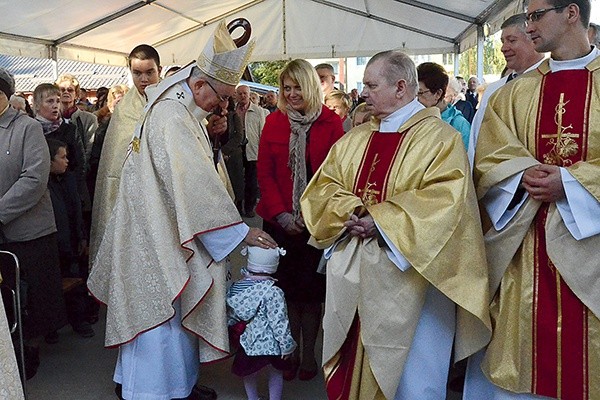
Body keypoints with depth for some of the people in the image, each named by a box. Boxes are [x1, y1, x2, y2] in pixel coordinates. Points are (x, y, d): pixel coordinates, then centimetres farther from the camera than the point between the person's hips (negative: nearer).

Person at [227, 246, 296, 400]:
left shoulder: (237, 286, -6)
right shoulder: (273, 292, -23)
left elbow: (230, 317, 3)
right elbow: (279, 323, -20)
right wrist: (287, 346, -8)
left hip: (247, 342, 5)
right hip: (269, 345, -4)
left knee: (249, 375, 27)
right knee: (276, 374, 22)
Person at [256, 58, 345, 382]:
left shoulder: (330, 123, -2)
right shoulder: (274, 122, 4)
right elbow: (265, 173, 1)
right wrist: (281, 214, -10)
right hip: (280, 221, 2)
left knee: (311, 290, 7)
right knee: (287, 287, 8)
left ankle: (308, 353, 24)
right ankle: (292, 351, 24)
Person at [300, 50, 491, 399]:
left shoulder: (440, 138, -6)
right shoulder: (355, 139, 13)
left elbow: (445, 199, -18)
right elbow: (324, 186, 11)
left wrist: (380, 219, -19)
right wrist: (350, 212, -10)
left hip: (407, 272, -5)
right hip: (351, 274, 6)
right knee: (351, 365, 15)